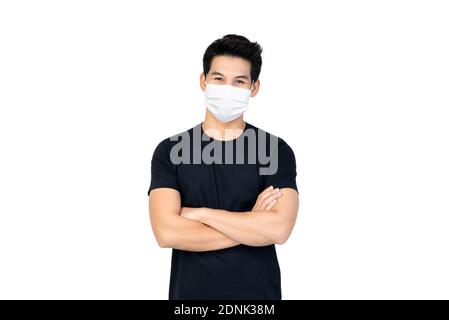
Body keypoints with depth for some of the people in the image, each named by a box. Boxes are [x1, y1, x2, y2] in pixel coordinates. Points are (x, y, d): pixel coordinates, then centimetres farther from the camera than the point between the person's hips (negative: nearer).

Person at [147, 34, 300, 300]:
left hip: (259, 293, 0)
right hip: (190, 291, 0)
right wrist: (252, 224, -15)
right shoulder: (170, 151, -5)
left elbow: (279, 229, -18)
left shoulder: (276, 150, -6)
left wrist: (199, 213, -15)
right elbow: (167, 233, -16)